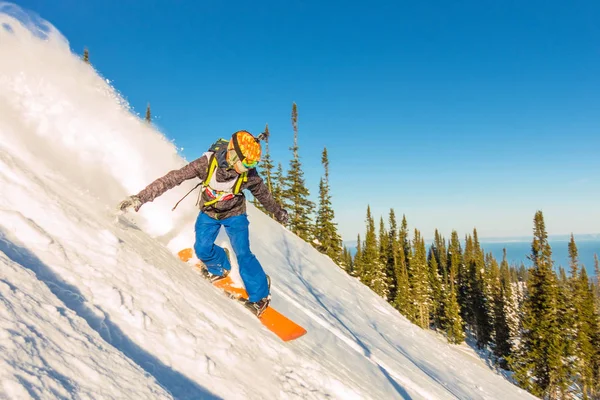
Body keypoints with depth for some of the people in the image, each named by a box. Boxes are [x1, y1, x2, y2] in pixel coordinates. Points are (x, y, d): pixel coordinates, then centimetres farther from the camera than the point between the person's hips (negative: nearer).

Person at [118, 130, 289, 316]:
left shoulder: (249, 174, -27)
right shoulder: (207, 162, -32)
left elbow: (262, 193, -5)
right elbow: (172, 178, -31)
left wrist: (278, 211, 11)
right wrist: (141, 197, -34)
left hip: (234, 214, -1)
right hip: (208, 212, 1)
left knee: (243, 254, -11)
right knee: (202, 249, -8)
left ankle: (260, 296, 6)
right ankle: (220, 267, 27)